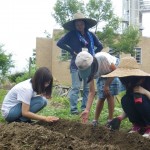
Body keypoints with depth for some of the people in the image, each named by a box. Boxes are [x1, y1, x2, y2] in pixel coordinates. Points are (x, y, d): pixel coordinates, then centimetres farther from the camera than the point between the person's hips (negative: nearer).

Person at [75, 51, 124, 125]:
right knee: (102, 97, -4)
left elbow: (115, 70, -25)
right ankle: (95, 121, 11)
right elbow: (92, 92, -25)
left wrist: (107, 85, -21)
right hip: (103, 75, 3)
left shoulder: (102, 58, -42)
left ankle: (110, 120, -3)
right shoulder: (90, 71, -26)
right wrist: (87, 110, -33)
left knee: (109, 94, -14)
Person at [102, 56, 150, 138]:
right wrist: (121, 117, -14)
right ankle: (138, 125, -3)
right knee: (125, 100, -19)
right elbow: (129, 106, 1)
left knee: (140, 98, -31)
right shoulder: (131, 85, -4)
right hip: (142, 117, 5)